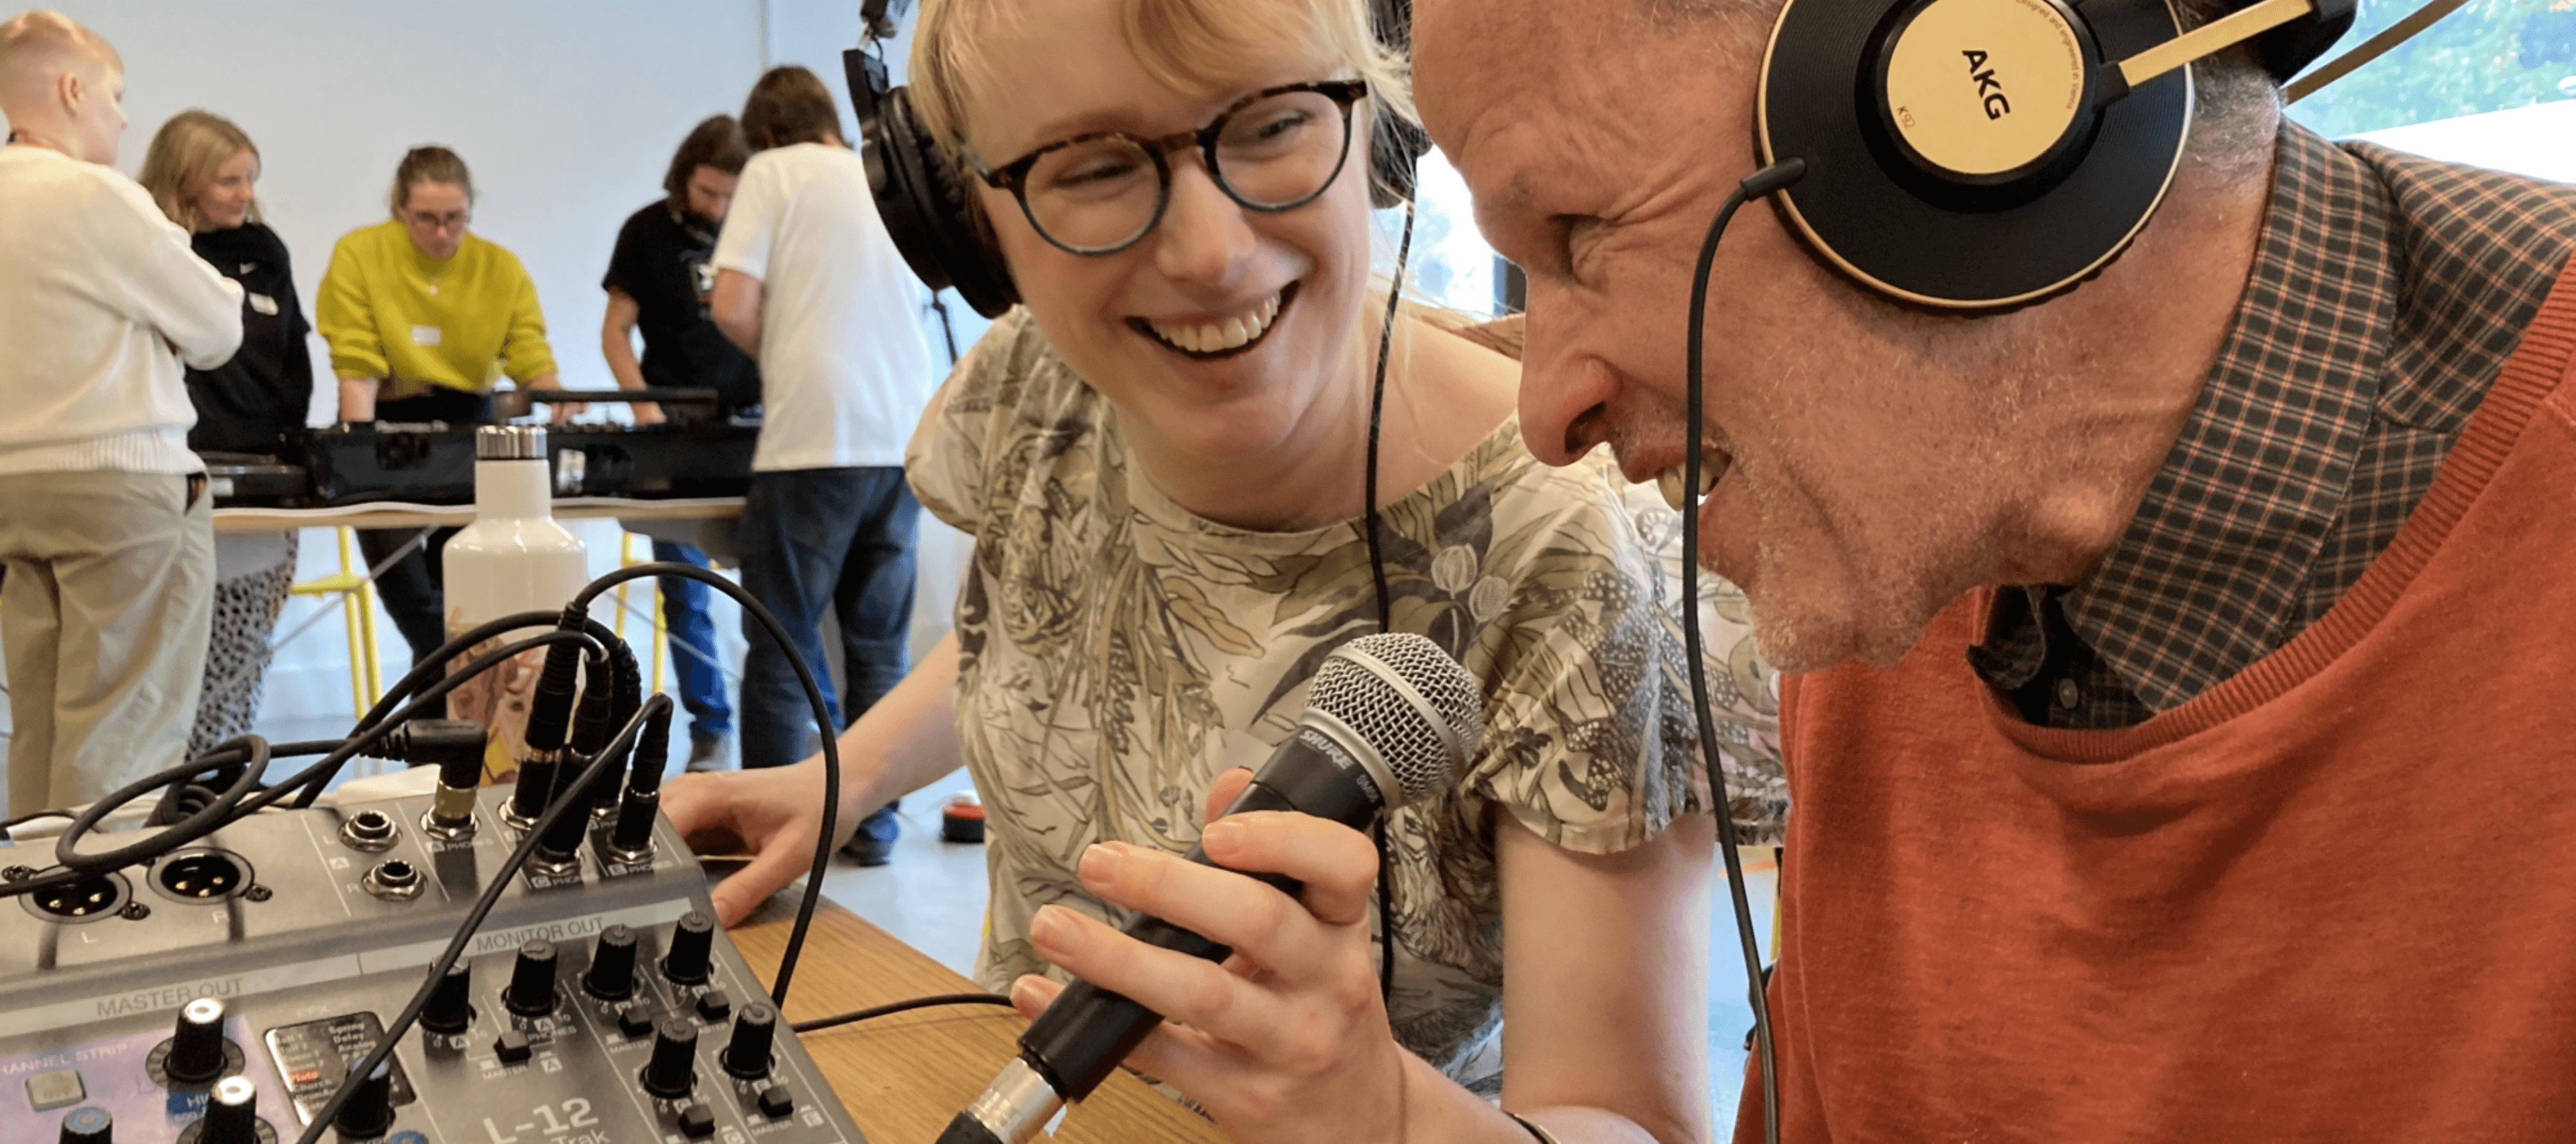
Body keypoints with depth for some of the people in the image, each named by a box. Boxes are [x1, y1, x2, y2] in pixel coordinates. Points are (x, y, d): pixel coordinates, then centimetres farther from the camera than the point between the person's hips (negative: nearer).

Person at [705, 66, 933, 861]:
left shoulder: (773, 171, 2)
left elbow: (733, 309, -7)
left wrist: (778, 359, 11)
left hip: (812, 439, -5)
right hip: (903, 437, 5)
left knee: (780, 651, 3)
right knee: (880, 644, 12)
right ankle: (872, 821, 16)